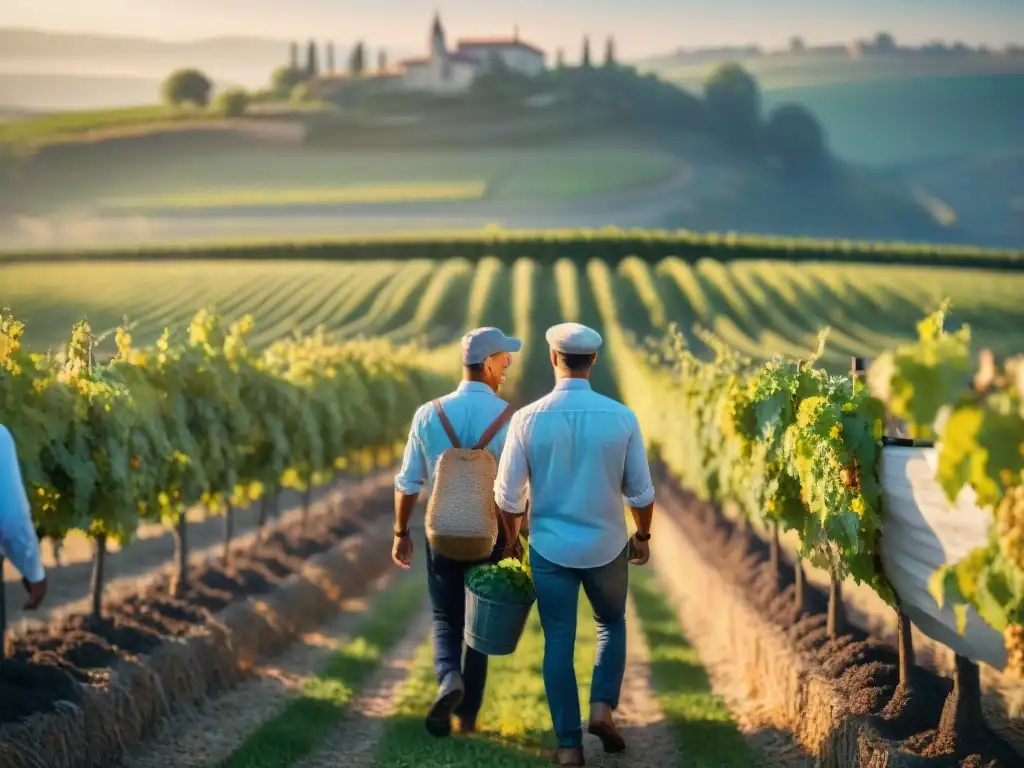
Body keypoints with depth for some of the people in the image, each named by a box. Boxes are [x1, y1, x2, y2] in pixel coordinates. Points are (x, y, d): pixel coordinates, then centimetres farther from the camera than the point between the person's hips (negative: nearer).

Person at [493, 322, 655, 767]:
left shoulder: (527, 419, -11)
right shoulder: (621, 418, -11)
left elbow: (508, 496, -5)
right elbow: (641, 492, -3)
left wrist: (511, 538, 14)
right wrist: (642, 536, 15)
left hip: (550, 547, 0)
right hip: (606, 547, 1)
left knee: (558, 643, 10)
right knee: (611, 624, 25)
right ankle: (602, 707, 8)